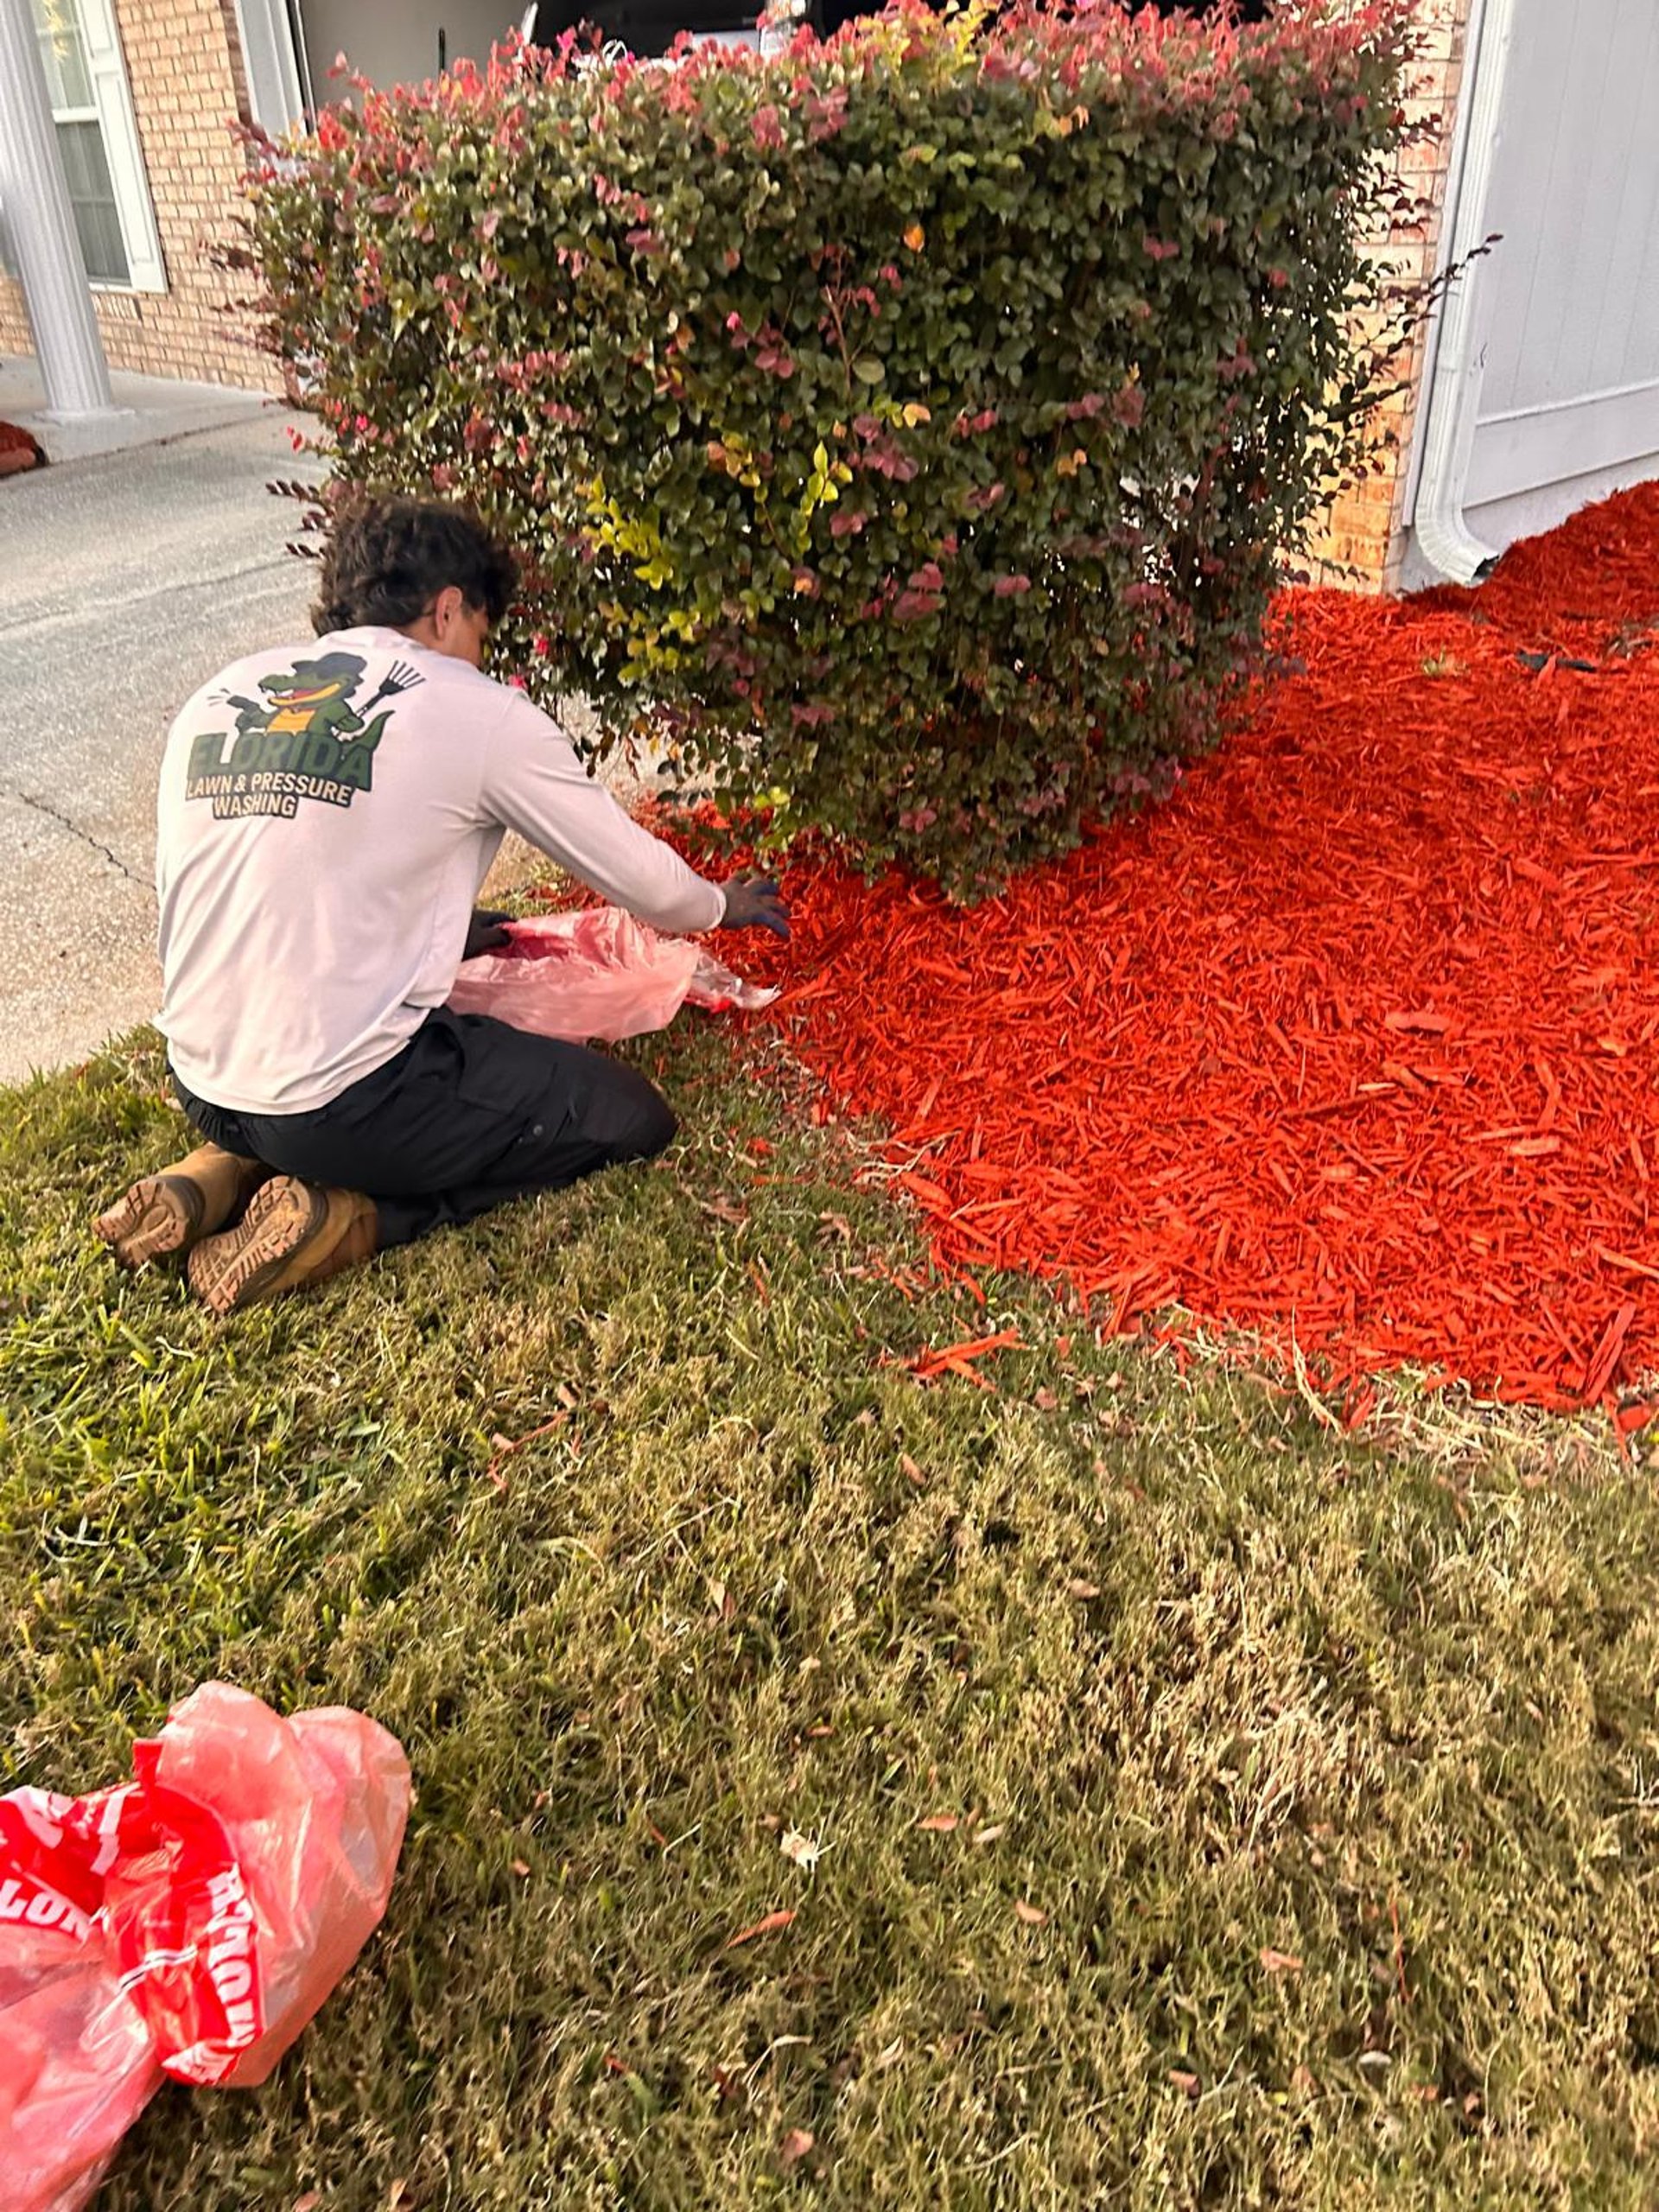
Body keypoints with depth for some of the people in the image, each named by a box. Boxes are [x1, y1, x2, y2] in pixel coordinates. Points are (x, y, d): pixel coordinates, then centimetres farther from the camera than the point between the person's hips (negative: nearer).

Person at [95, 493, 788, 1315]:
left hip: (202, 1088, 7)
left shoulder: (215, 700, 10)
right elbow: (631, 869, 5)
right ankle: (345, 1215, -3)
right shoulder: (476, 712, -5)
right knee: (629, 1116, 9)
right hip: (344, 1105, -7)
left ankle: (221, 1176, 14)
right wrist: (720, 907, 27)